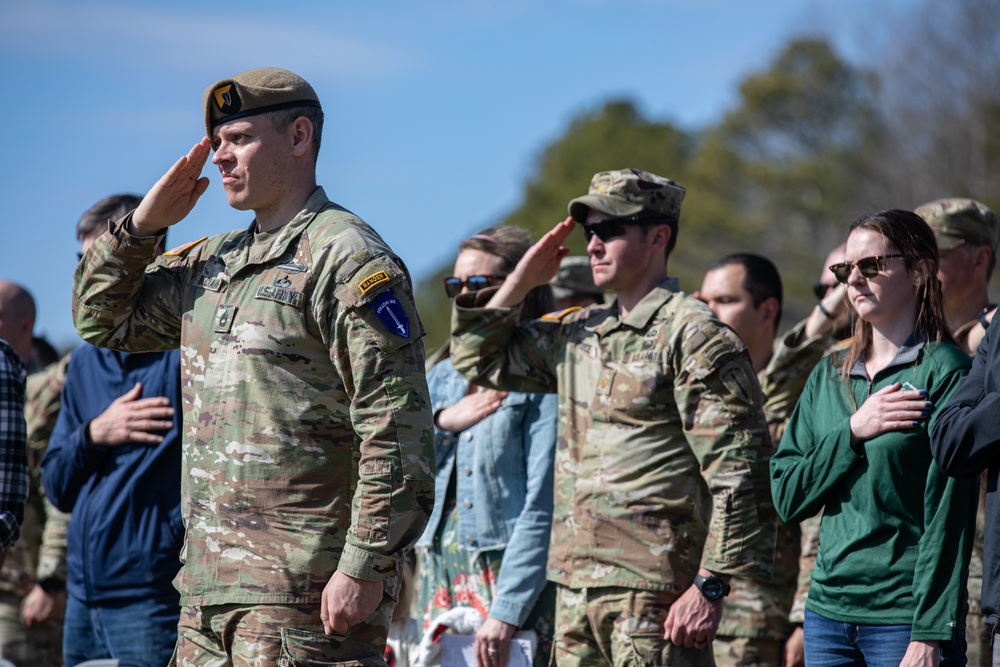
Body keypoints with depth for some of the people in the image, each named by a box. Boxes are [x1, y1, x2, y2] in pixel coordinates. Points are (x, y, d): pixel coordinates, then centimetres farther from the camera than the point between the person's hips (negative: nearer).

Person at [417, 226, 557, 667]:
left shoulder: (543, 379, -5)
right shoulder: (443, 378, 17)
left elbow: (544, 507, -13)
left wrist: (506, 613, -19)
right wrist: (442, 422, -5)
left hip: (517, 580, -6)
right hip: (440, 570, 6)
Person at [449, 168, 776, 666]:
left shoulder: (694, 336, -8)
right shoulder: (579, 332, 16)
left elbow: (737, 475, -13)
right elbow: (479, 358, 27)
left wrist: (709, 587, -18)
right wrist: (522, 279, 13)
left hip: (652, 592, -8)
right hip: (576, 586, 8)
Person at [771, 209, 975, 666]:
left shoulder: (944, 372, -5)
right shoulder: (829, 376, 13)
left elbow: (949, 512, -10)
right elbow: (787, 497, 7)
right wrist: (853, 432, -8)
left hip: (906, 619, -5)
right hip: (827, 610, 5)